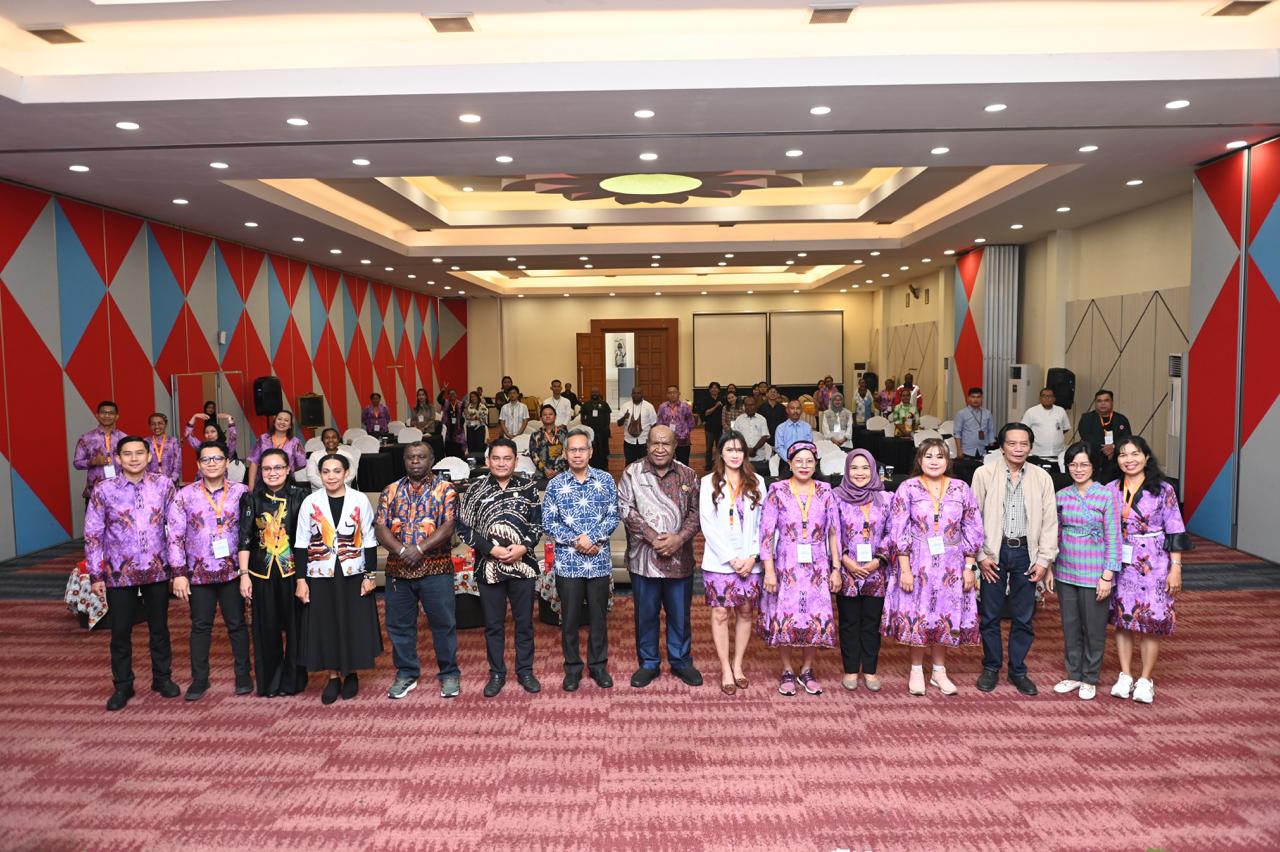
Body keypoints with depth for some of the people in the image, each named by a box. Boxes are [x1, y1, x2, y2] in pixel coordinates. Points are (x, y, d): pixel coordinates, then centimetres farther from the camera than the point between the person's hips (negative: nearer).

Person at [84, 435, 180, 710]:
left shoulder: (163, 485, -2)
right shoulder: (103, 489, -6)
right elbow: (92, 534, -2)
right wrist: (95, 575, -3)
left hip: (157, 570, 1)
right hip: (120, 573, -1)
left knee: (159, 627, 13)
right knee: (120, 632, 9)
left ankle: (162, 678, 29)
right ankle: (122, 686, 25)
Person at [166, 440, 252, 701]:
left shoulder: (240, 492, -2)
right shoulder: (184, 495, -1)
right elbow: (175, 535, -2)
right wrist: (179, 573, -6)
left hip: (232, 570, 0)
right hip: (199, 572, 0)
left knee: (237, 623, 8)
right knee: (200, 626, 9)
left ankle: (243, 675, 21)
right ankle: (199, 678, 22)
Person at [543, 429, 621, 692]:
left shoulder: (605, 480, 2)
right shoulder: (555, 484, 1)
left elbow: (613, 516, -1)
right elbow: (548, 522, -1)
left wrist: (592, 538, -15)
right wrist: (575, 541, -12)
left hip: (599, 560, 0)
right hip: (568, 561, 0)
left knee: (598, 616, 10)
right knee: (570, 617, 8)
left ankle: (599, 665, 25)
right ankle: (572, 668, 22)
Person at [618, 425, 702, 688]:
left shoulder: (688, 475, 5)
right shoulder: (632, 473, -1)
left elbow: (696, 512, 2)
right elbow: (625, 508, -9)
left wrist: (679, 538, -14)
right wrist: (653, 537, -15)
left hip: (680, 557, 1)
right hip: (643, 557, -1)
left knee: (680, 614, 12)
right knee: (646, 614, 10)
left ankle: (681, 661, 30)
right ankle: (648, 664, 26)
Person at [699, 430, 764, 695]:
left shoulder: (756, 483, 6)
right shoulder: (709, 483, 0)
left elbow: (762, 523, 3)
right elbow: (708, 525, -4)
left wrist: (752, 556, -8)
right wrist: (731, 558, -10)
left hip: (749, 561, 2)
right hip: (719, 561, -2)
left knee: (746, 612, 7)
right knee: (720, 614, 0)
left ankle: (738, 664, 22)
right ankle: (726, 670, 11)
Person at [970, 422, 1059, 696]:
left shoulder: (1042, 478, 4)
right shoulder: (984, 474, -1)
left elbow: (1049, 521, 5)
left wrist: (1044, 560, -1)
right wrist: (980, 555, -5)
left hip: (1026, 553, 1)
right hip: (994, 552, -1)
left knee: (1024, 617, 8)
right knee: (990, 614, 6)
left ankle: (1017, 670, 22)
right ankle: (991, 668, 22)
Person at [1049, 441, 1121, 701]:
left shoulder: (1107, 497, -8)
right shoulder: (1061, 496, 4)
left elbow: (1113, 539, -8)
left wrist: (1107, 576, -11)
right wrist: (1049, 568, 8)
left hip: (1094, 574, -4)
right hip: (1066, 572, 4)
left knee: (1094, 629, 7)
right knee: (1070, 626, 12)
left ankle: (1090, 679, 23)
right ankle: (1073, 675, 27)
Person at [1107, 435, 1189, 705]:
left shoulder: (1163, 490, -4)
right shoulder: (1111, 490, 3)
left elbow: (1175, 532, -3)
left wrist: (1176, 568, -7)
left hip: (1153, 564, -2)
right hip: (1120, 564, 3)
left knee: (1151, 621, 1)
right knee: (1121, 618, 7)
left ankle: (1145, 679, 15)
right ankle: (1125, 676, 19)